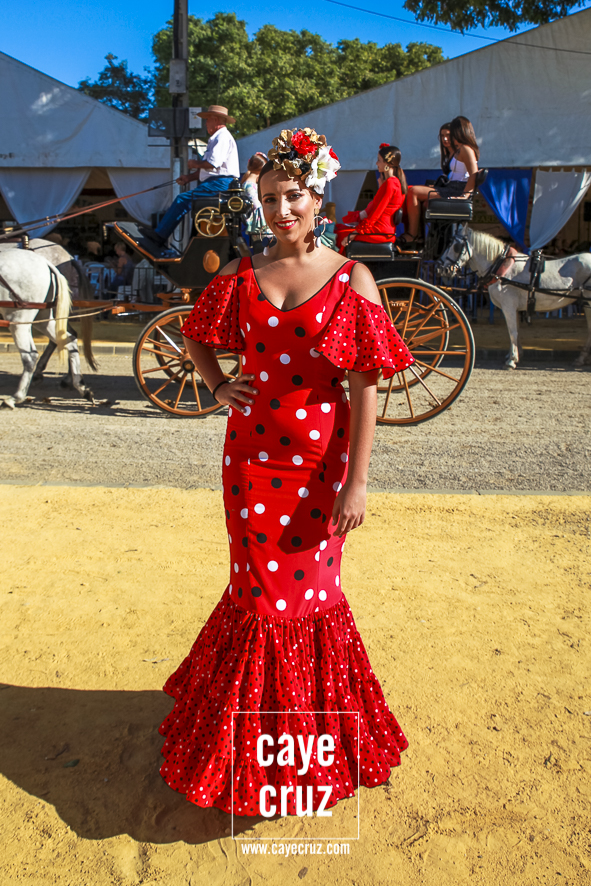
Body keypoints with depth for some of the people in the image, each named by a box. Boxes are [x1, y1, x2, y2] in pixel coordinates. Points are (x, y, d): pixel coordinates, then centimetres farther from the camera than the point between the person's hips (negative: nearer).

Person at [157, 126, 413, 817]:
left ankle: (314, 723, 36)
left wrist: (357, 483, -11)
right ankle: (253, 736, 35)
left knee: (309, 590, 10)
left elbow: (365, 389, -8)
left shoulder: (350, 280, -5)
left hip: (319, 461, -2)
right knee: (262, 589, 11)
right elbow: (196, 334, 22)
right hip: (252, 456, 2)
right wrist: (218, 387, 3)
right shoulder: (241, 276, 4)